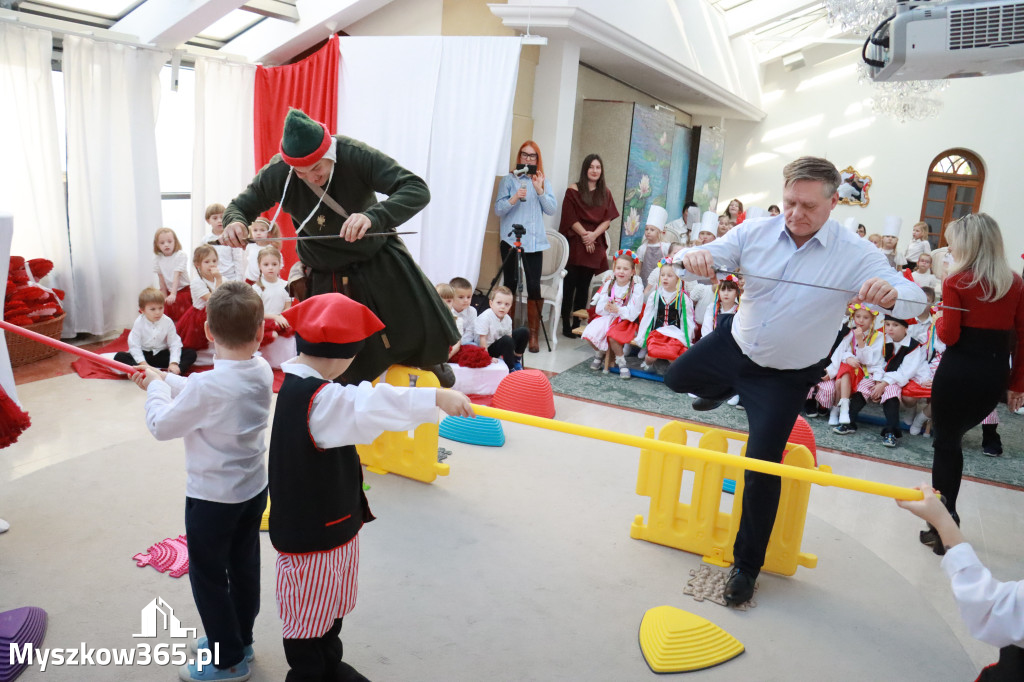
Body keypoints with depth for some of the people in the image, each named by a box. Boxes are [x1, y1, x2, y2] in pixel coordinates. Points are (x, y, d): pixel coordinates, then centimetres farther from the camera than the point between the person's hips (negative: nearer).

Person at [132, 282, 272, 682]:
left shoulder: (207, 385, -29)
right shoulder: (262, 370, -7)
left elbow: (162, 427, -14)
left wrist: (156, 389, 1)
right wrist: (164, 380, 9)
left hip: (212, 498, -7)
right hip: (253, 488, 7)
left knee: (208, 576, 11)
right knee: (244, 568, 20)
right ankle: (238, 639, 39)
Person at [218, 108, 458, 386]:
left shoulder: (356, 155, -26)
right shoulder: (277, 173, -19)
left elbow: (417, 189, -34)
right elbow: (239, 206, -4)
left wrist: (373, 216, -52)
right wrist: (235, 222, -31)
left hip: (379, 259, 0)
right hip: (325, 277, 1)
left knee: (425, 327, 0)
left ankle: (431, 362, 36)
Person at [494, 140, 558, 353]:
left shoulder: (543, 182, 14)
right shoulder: (509, 180, 7)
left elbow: (552, 210, 2)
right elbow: (498, 209, -1)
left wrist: (540, 190, -9)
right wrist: (514, 198, -18)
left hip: (534, 241, 1)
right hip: (511, 239, -1)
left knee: (534, 287, -7)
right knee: (510, 285, 0)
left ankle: (534, 335, 0)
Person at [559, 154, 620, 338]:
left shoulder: (605, 193, 11)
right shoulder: (574, 190, 0)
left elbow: (608, 219, 4)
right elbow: (570, 217, -6)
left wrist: (594, 234, -10)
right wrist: (584, 234, -13)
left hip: (595, 245, 3)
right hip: (575, 242, -3)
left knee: (584, 286, 6)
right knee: (570, 284, -2)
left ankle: (577, 324, 11)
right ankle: (565, 325, 3)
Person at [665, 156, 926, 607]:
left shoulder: (853, 254, -20)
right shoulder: (756, 233, -13)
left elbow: (914, 300, -24)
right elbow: (706, 258, -15)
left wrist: (889, 294, -50)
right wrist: (693, 258, -42)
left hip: (787, 376, -3)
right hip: (734, 345, 4)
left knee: (761, 469, -5)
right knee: (677, 378, 23)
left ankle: (747, 566, 17)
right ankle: (726, 391, 57)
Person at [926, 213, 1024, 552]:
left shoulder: (956, 282, -10)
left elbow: (949, 336, -13)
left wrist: (939, 319, 8)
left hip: (958, 372, -5)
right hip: (996, 375, 5)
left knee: (946, 442, 8)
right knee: (953, 437, 22)